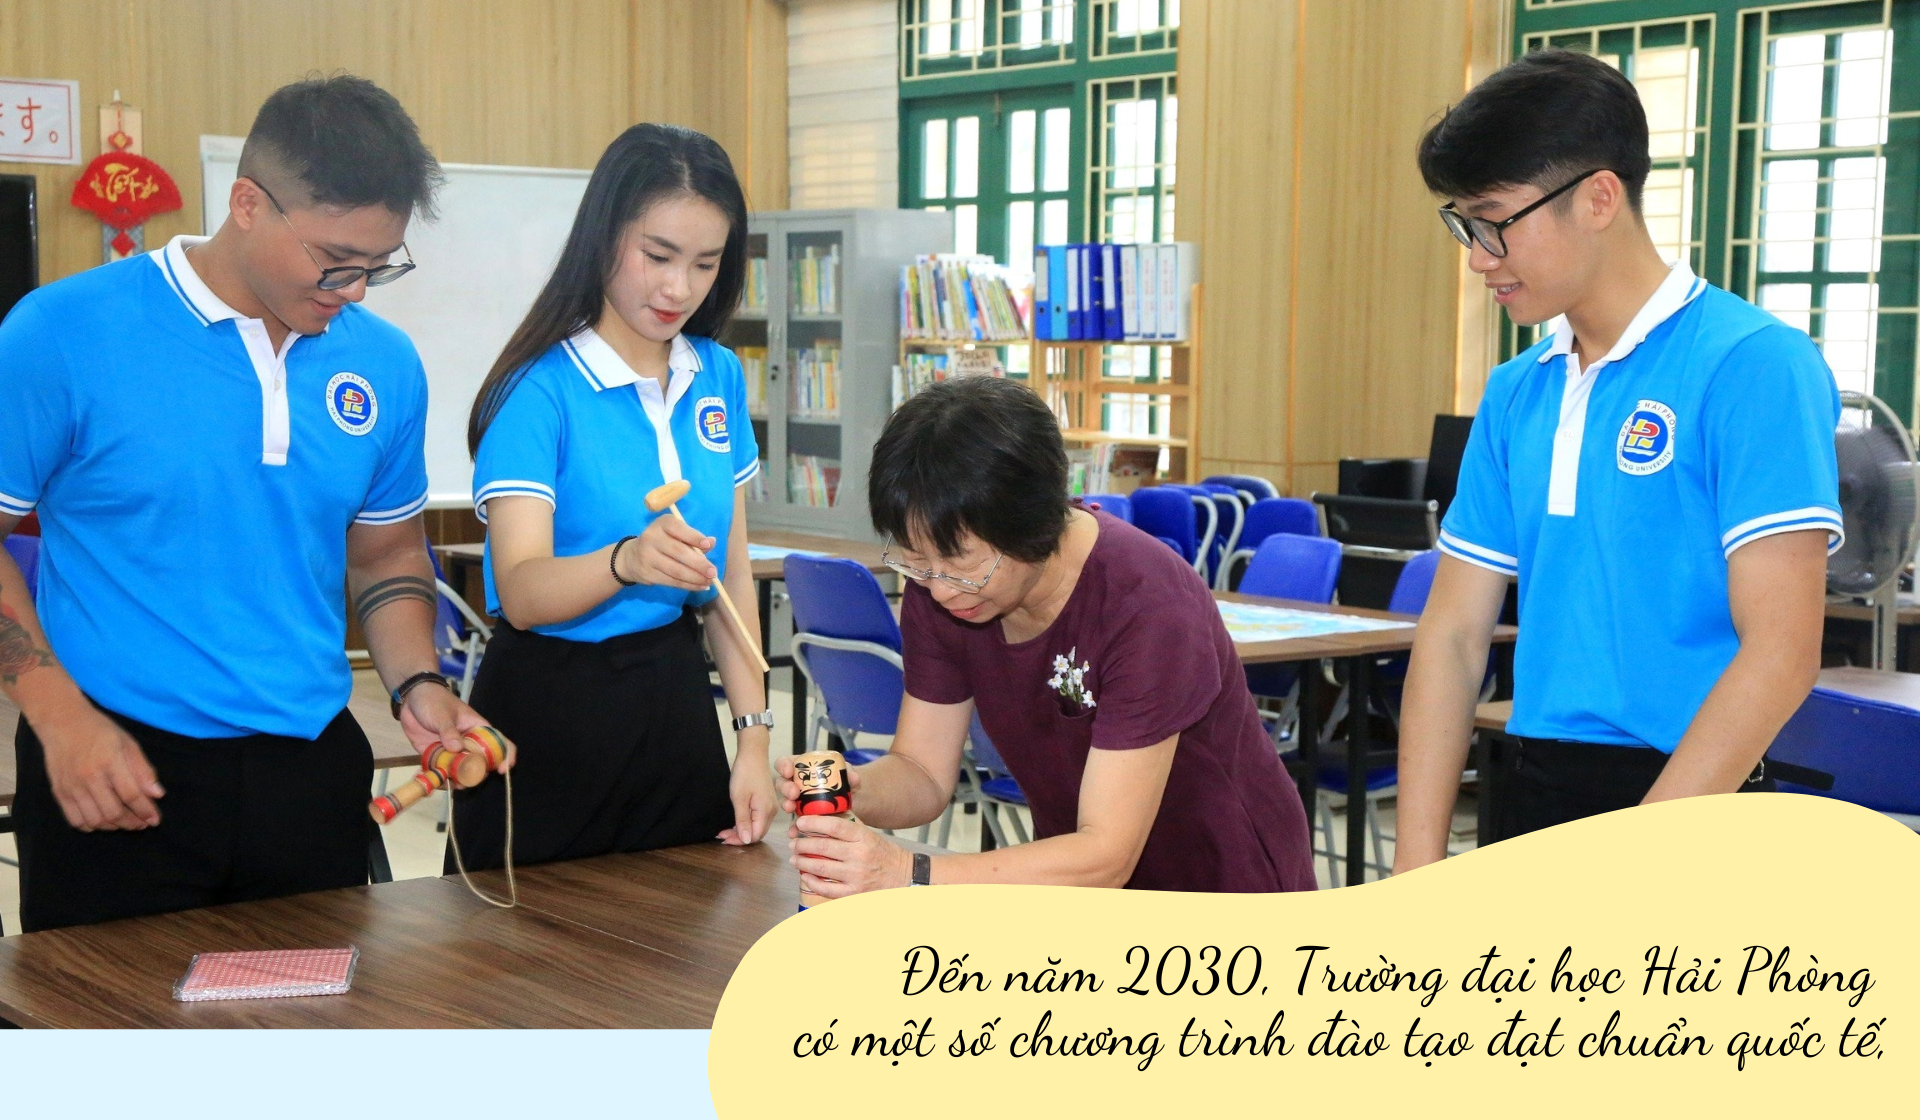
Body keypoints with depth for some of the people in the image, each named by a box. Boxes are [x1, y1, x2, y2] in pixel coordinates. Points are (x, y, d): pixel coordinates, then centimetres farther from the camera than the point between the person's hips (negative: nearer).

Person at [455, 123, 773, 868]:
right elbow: (522, 593, -21)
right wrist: (626, 562, -41)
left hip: (675, 703, 5)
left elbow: (732, 569, 9)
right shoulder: (540, 388, -13)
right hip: (553, 712, -5)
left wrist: (754, 736, 2)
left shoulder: (720, 378, 4)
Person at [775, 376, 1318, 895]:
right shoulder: (935, 585, -8)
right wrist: (849, 789, -23)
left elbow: (1106, 857, -28)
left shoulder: (1149, 606, -27)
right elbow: (924, 773, -1)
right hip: (1072, 878, 5)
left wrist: (908, 873, -36)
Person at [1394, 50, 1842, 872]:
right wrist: (1419, 862, -3)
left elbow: (1780, 652, -18)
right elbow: (1454, 630, 6)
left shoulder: (1752, 365, -12)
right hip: (1532, 797, 6)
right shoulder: (1516, 393, 7)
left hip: (1685, 805, -6)